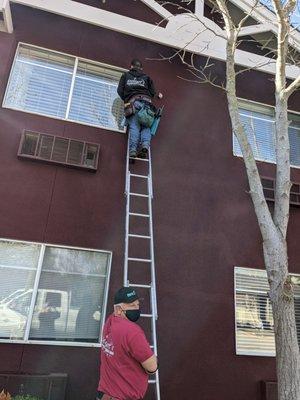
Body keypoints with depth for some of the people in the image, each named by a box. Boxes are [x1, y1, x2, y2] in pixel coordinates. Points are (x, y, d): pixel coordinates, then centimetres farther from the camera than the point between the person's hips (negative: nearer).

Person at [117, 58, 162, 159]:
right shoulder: (146, 77, 27)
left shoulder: (126, 75, 25)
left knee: (134, 126, -13)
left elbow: (120, 91, 16)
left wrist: (126, 100, 29)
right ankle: (145, 145, -29)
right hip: (146, 101, 1)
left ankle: (133, 150, -30)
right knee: (146, 126, -3)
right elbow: (152, 92, 20)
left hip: (132, 102, -1)